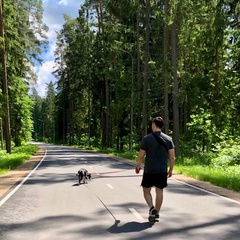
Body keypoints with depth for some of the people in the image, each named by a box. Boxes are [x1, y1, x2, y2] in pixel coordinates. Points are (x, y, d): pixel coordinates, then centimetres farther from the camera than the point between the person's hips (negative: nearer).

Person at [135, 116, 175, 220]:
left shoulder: (146, 138, -9)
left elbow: (141, 156, -6)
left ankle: (152, 208, -7)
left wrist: (137, 166, 12)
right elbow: (172, 157, 0)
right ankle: (156, 213, 18)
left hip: (149, 170, -3)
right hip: (162, 171, 3)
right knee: (159, 191, 13)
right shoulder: (168, 139, 0)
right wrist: (170, 170, 11)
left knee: (146, 190, 13)